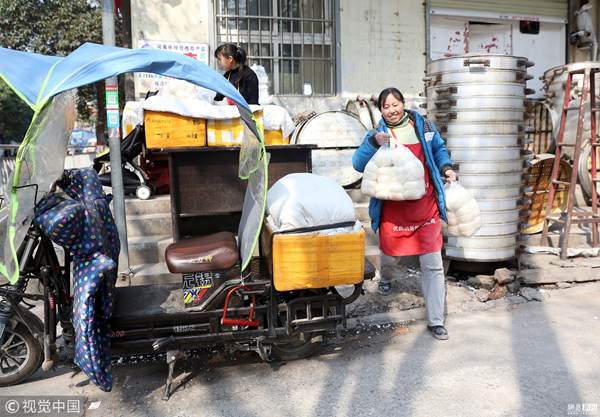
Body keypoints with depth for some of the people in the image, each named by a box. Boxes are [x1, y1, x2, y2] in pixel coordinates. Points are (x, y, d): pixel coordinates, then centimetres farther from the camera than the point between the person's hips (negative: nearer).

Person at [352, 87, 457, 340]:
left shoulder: (424, 127, 5)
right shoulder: (378, 134, 0)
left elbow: (438, 149, 21)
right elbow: (358, 164, -10)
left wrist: (446, 167, 3)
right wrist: (375, 143, -24)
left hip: (425, 208, 1)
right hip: (393, 209, -1)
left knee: (433, 264, -2)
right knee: (391, 255, 17)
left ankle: (435, 321, 7)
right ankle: (386, 278, 55)